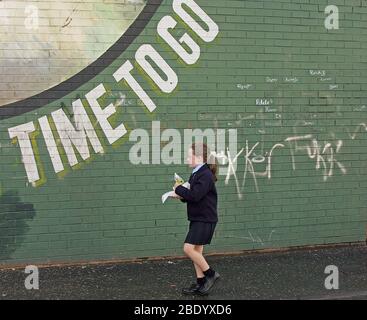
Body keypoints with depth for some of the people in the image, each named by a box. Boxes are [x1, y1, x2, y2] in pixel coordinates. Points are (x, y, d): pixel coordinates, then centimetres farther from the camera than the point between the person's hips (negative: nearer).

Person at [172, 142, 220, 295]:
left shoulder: (206, 175, -18)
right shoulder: (196, 174, 11)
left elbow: (195, 195, -27)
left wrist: (178, 188, -13)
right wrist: (181, 196, -1)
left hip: (205, 219, -10)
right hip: (197, 218, 10)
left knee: (189, 248, -13)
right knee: (196, 250, 11)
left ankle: (211, 274, 0)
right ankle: (201, 283, 18)